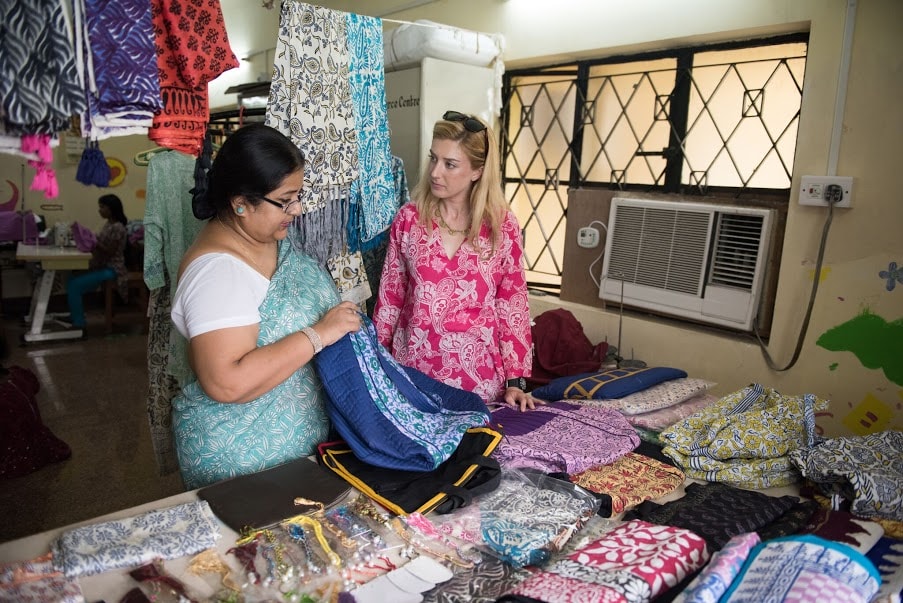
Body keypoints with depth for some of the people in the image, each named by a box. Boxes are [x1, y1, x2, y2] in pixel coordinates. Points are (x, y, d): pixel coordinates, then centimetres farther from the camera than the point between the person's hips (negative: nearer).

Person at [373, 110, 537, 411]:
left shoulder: (502, 225, -4)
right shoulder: (408, 218, -3)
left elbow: (513, 305, -2)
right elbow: (389, 297, 3)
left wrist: (515, 380, -4)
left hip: (478, 373, 0)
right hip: (414, 366, 1)